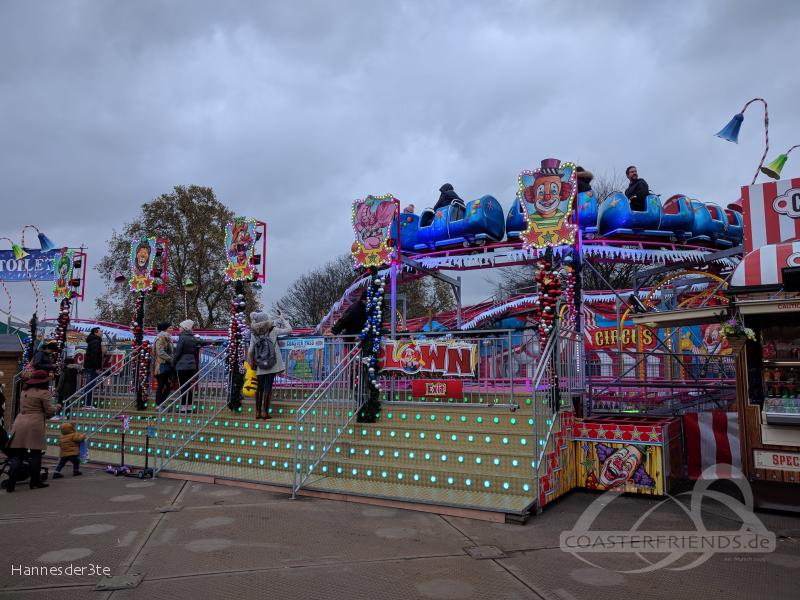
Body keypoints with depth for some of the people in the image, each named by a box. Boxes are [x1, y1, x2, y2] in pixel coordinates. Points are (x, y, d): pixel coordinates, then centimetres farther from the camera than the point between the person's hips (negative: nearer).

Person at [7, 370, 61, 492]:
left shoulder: (24, 391, 17)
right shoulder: (43, 392, -4)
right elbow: (49, 410, -3)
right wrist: (57, 407, 17)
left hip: (19, 422, 6)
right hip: (34, 424, -6)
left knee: (17, 455, 6)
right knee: (36, 454, 5)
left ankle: (11, 483, 1)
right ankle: (35, 481, 11)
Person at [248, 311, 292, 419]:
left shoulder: (253, 334, -1)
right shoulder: (273, 330, -7)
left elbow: (250, 351, 0)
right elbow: (289, 329, -1)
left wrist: (252, 363, 14)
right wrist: (281, 318, 8)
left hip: (260, 366, 3)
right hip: (272, 364, -2)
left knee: (260, 388, 11)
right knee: (268, 387, 1)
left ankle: (258, 412, 15)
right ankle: (264, 412, 2)